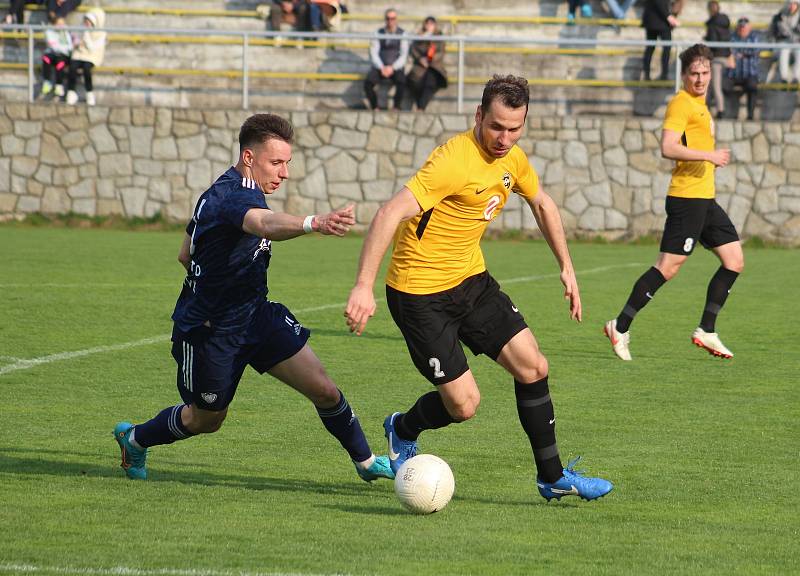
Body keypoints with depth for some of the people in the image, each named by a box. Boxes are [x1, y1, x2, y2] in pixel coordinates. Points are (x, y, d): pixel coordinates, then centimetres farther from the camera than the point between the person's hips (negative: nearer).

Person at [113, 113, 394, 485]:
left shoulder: (219, 191, 6)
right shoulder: (234, 196, -26)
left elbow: (185, 255, 17)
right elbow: (265, 223, -52)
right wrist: (314, 223, -71)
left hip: (256, 314, 8)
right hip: (210, 330, -8)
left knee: (323, 390, -4)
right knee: (206, 419, 15)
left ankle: (365, 462, 15)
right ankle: (134, 438, 43)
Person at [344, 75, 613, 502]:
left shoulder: (512, 159, 0)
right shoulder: (454, 161, -27)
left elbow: (541, 203, 22)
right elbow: (390, 214, -35)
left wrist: (566, 269, 20)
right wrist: (363, 287, -42)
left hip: (471, 281, 8)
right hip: (420, 294, -8)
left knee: (533, 367, -1)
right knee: (464, 405, -7)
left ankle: (552, 477, 12)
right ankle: (402, 430, 26)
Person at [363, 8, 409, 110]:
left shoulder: (402, 34, -1)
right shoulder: (378, 33, 3)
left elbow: (404, 55, -7)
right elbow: (374, 53, -2)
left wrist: (392, 68, -21)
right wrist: (382, 68, -18)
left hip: (396, 68, -1)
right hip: (380, 67, 1)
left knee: (401, 83, -35)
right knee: (368, 83, -28)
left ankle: (396, 109, -17)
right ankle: (375, 108, -10)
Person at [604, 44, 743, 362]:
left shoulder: (699, 104, 19)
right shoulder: (681, 103, -11)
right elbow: (668, 147, -23)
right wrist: (708, 155, -23)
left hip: (705, 199, 10)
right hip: (687, 196, -10)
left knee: (734, 260, 7)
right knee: (669, 267, -10)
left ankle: (706, 331, 10)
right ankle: (620, 328, -4)